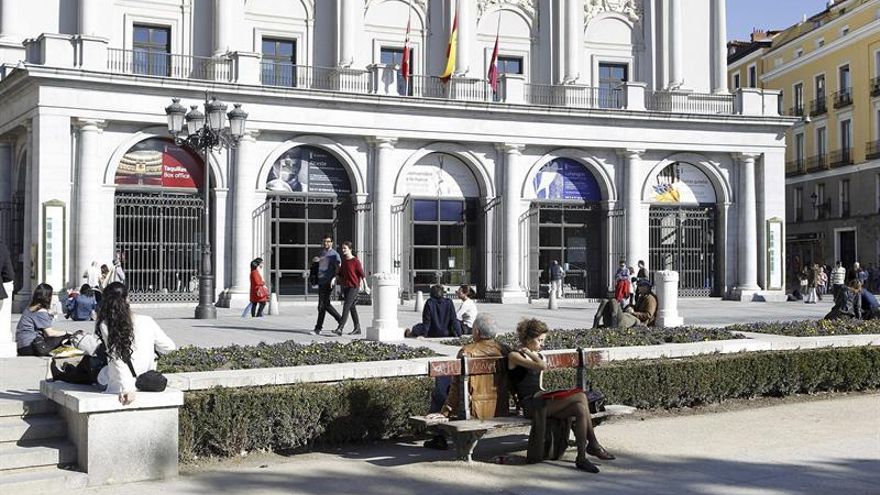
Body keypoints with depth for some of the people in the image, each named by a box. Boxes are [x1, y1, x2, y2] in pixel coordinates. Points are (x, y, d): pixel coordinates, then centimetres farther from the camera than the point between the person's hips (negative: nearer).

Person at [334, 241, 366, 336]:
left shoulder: (355, 261, -8)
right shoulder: (344, 261, 12)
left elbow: (362, 274, -9)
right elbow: (340, 273, 18)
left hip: (354, 287, -7)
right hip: (345, 287, 7)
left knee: (346, 307, -14)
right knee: (352, 307, 11)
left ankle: (340, 329, -20)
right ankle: (357, 329, 19)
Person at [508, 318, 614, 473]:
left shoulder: (537, 356, 22)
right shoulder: (514, 356, -5)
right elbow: (542, 366, -21)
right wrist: (529, 353, -5)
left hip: (541, 401, 8)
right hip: (530, 405, -8)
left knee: (580, 409, -18)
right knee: (581, 397, -20)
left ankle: (581, 458, -15)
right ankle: (593, 445, -10)